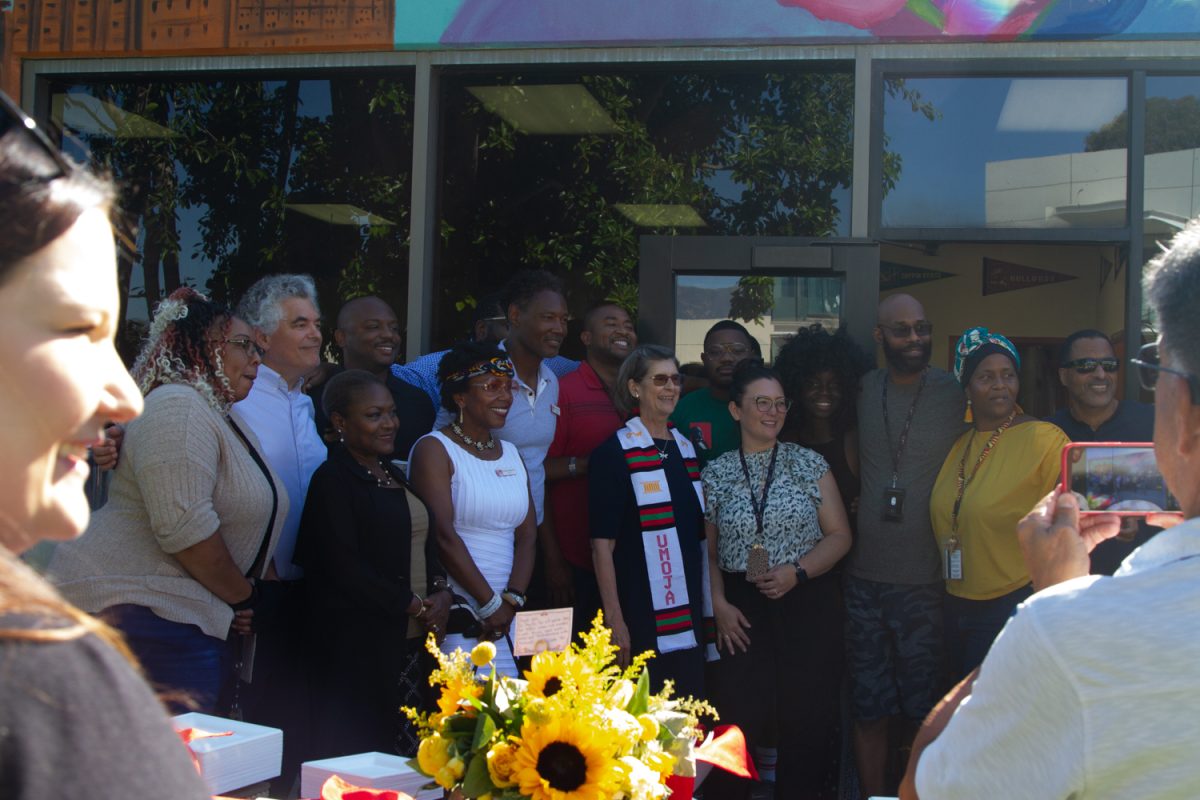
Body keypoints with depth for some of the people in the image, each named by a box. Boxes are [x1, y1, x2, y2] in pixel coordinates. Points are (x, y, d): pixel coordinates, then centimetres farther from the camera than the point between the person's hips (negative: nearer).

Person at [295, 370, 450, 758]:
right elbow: (345, 566, -15)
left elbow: (425, 539, 21)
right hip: (357, 648, -8)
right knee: (359, 751, -5)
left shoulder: (393, 475, 17)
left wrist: (440, 589, 1)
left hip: (411, 639, 8)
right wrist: (413, 606, -11)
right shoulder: (332, 479, -8)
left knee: (408, 749, 7)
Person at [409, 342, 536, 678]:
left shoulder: (511, 454, 16)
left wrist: (512, 600, -6)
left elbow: (527, 535, 9)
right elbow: (443, 535, -14)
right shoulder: (435, 449, -4)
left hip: (506, 616, 6)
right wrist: (490, 604, -14)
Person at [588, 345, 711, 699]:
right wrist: (614, 619, -14)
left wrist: (709, 608, 16)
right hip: (641, 616, -6)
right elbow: (602, 544, -9)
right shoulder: (614, 453, -5)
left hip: (689, 613, 6)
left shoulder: (686, 448, 14)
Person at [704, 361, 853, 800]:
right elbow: (707, 551, 8)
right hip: (742, 611, 0)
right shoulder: (715, 474, 5)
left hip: (808, 604, 0)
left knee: (808, 718, 2)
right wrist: (719, 603, -5)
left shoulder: (808, 463, 3)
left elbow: (839, 535, 2)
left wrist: (796, 571, -12)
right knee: (740, 718, -2)